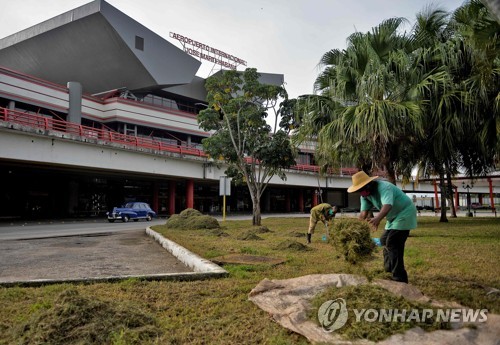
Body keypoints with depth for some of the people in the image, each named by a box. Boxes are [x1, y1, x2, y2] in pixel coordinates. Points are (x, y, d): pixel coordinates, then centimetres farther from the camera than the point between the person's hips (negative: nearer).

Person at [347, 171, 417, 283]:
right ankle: (389, 271, 25)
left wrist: (378, 218, -66)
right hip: (394, 217, 10)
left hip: (405, 213, -9)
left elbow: (387, 205, -48)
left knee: (393, 243, -16)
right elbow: (364, 212, -9)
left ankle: (399, 278, -10)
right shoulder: (365, 194, -3)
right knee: (384, 240, 13)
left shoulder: (383, 187, -30)